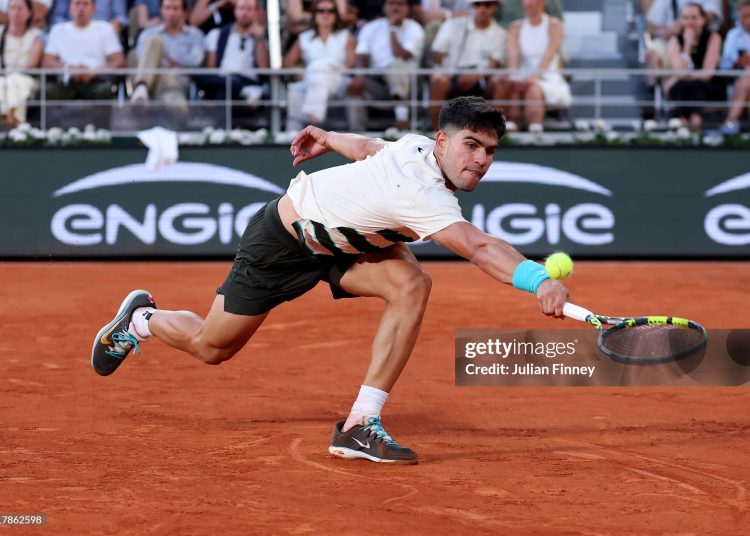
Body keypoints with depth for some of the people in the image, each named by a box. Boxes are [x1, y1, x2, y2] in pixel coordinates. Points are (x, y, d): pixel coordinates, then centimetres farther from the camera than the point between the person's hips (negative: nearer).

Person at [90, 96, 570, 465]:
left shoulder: (419, 148, -14)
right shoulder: (421, 193, -41)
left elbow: (367, 147, 8)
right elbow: (480, 248, -57)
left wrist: (328, 137, 27)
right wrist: (541, 281, -70)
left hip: (342, 241, 7)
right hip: (282, 242, -7)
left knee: (411, 284, -22)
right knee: (211, 348, 10)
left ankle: (361, 425, -18)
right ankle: (141, 319, 46)